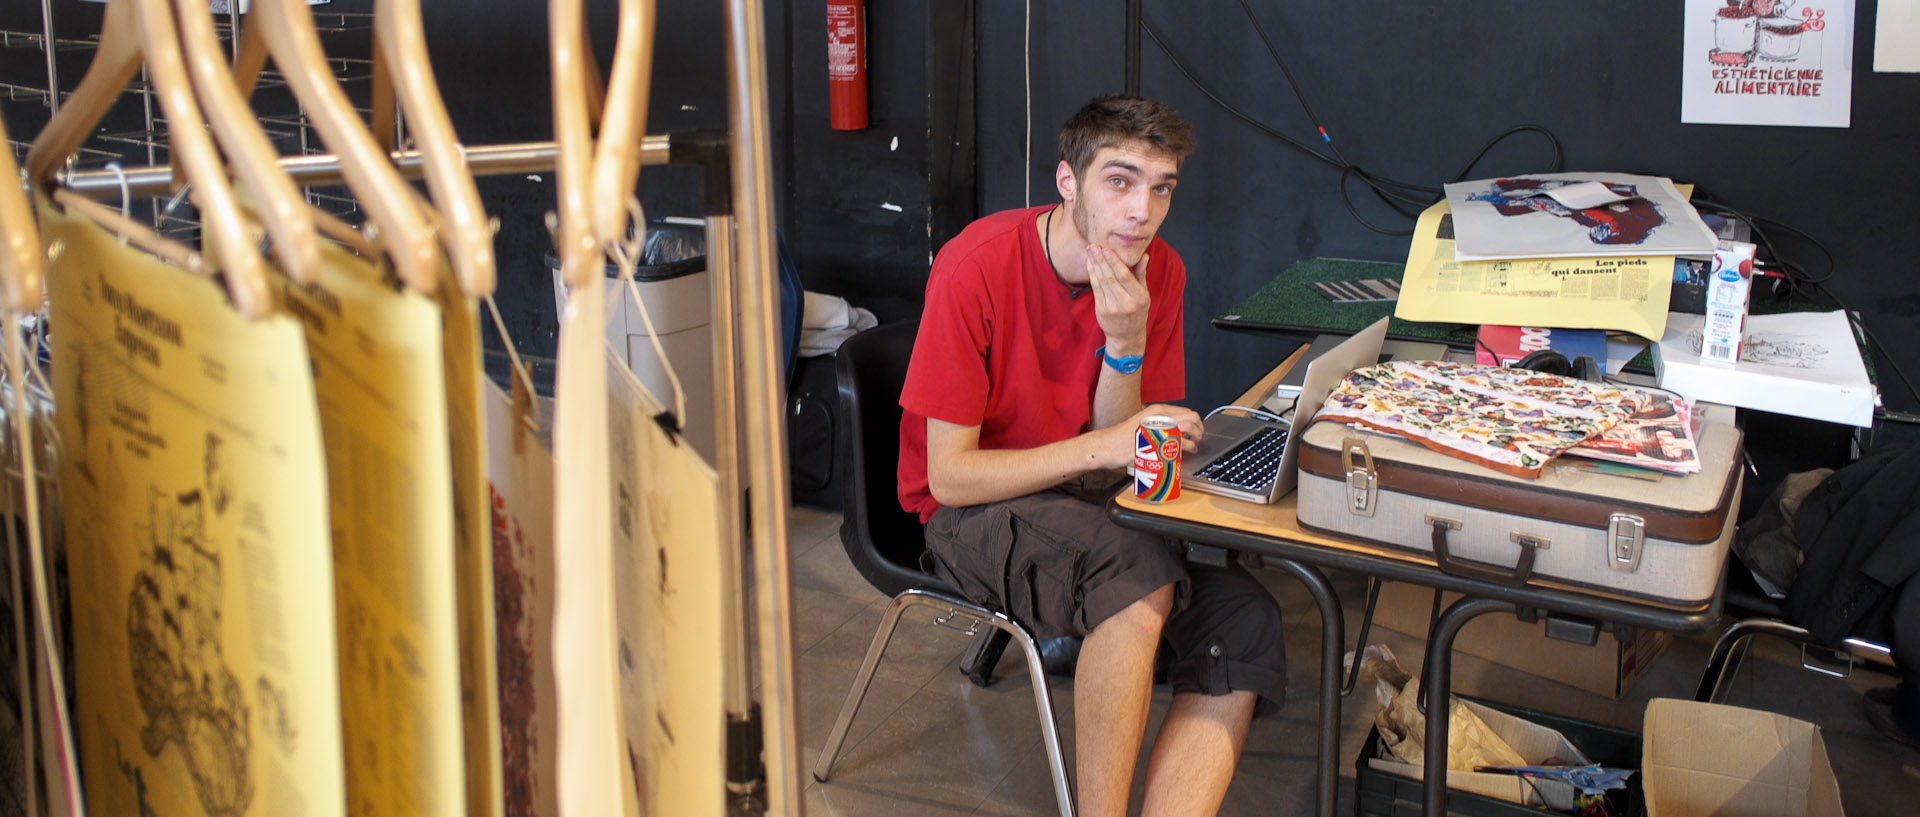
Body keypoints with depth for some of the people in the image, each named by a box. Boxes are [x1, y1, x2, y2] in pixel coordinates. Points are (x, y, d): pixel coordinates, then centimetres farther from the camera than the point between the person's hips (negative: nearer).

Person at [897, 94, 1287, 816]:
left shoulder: (1157, 273, -4)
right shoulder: (976, 267, -19)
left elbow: (1116, 464, -4)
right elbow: (948, 476, -19)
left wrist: (1126, 342, -21)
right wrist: (1101, 446, -30)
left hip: (1081, 504, 5)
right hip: (971, 514, -5)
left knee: (1246, 622, -19)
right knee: (1142, 576, -33)